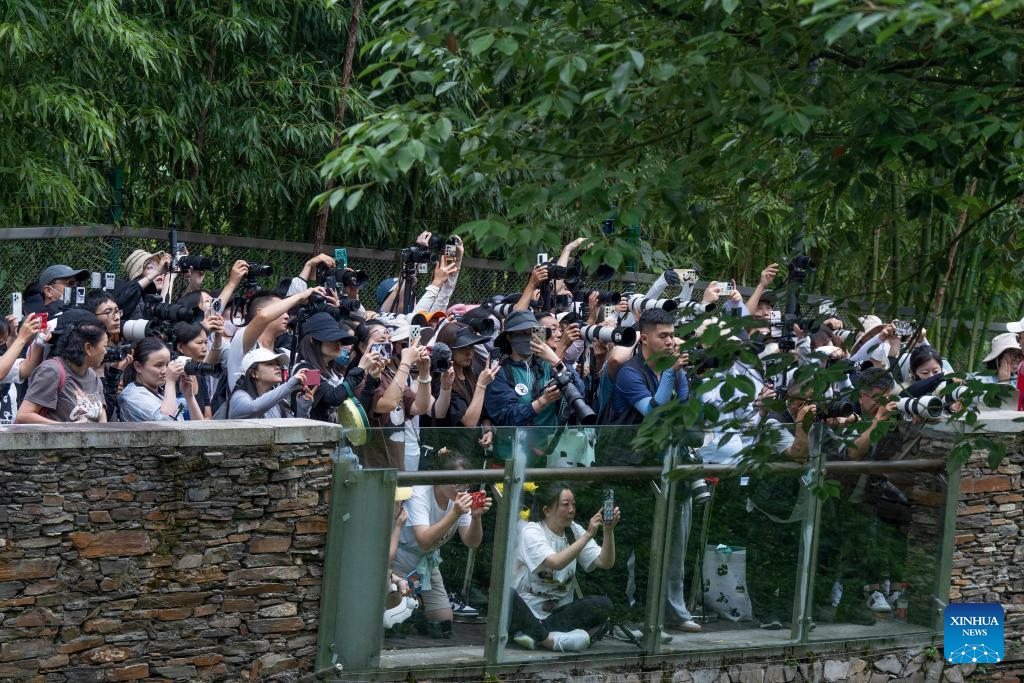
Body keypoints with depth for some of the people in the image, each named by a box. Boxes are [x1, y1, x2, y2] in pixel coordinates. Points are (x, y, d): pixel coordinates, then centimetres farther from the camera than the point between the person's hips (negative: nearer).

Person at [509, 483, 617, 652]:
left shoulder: (574, 531, 7)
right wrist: (588, 535, -29)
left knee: (603, 604, -19)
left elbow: (605, 562, -4)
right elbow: (556, 563, -28)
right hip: (526, 611, -5)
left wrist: (608, 531, -18)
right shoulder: (531, 532, -10)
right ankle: (551, 639, -32)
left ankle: (534, 634, -28)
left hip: (558, 613, 5)